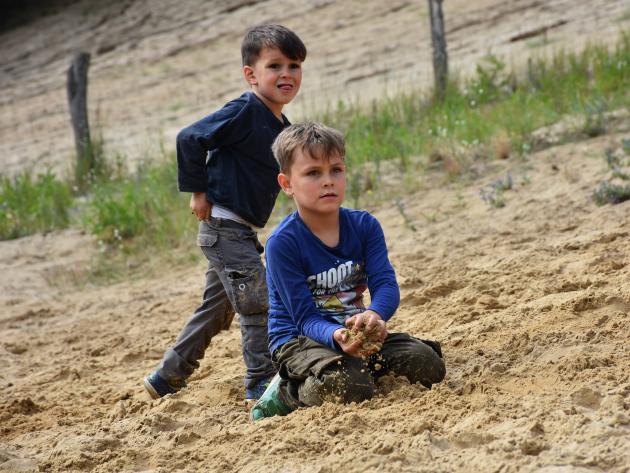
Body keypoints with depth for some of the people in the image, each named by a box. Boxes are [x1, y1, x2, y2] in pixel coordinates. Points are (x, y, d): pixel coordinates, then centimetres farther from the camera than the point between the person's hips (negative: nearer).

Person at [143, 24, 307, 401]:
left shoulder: (283, 127, 9)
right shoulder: (245, 111, -17)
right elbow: (189, 139, -20)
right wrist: (198, 191, -16)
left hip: (240, 231, 9)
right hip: (224, 226, -9)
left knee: (216, 311, 17)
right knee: (259, 303, -10)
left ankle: (166, 379, 28)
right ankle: (262, 382, -3)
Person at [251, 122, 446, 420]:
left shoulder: (364, 226, -2)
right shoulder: (282, 243, -17)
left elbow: (385, 283, -14)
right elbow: (305, 317, -19)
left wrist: (375, 316, -38)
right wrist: (337, 337, -42)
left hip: (354, 331, 5)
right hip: (299, 339, -5)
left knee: (428, 365, -13)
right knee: (347, 387, -35)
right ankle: (288, 391, -4)